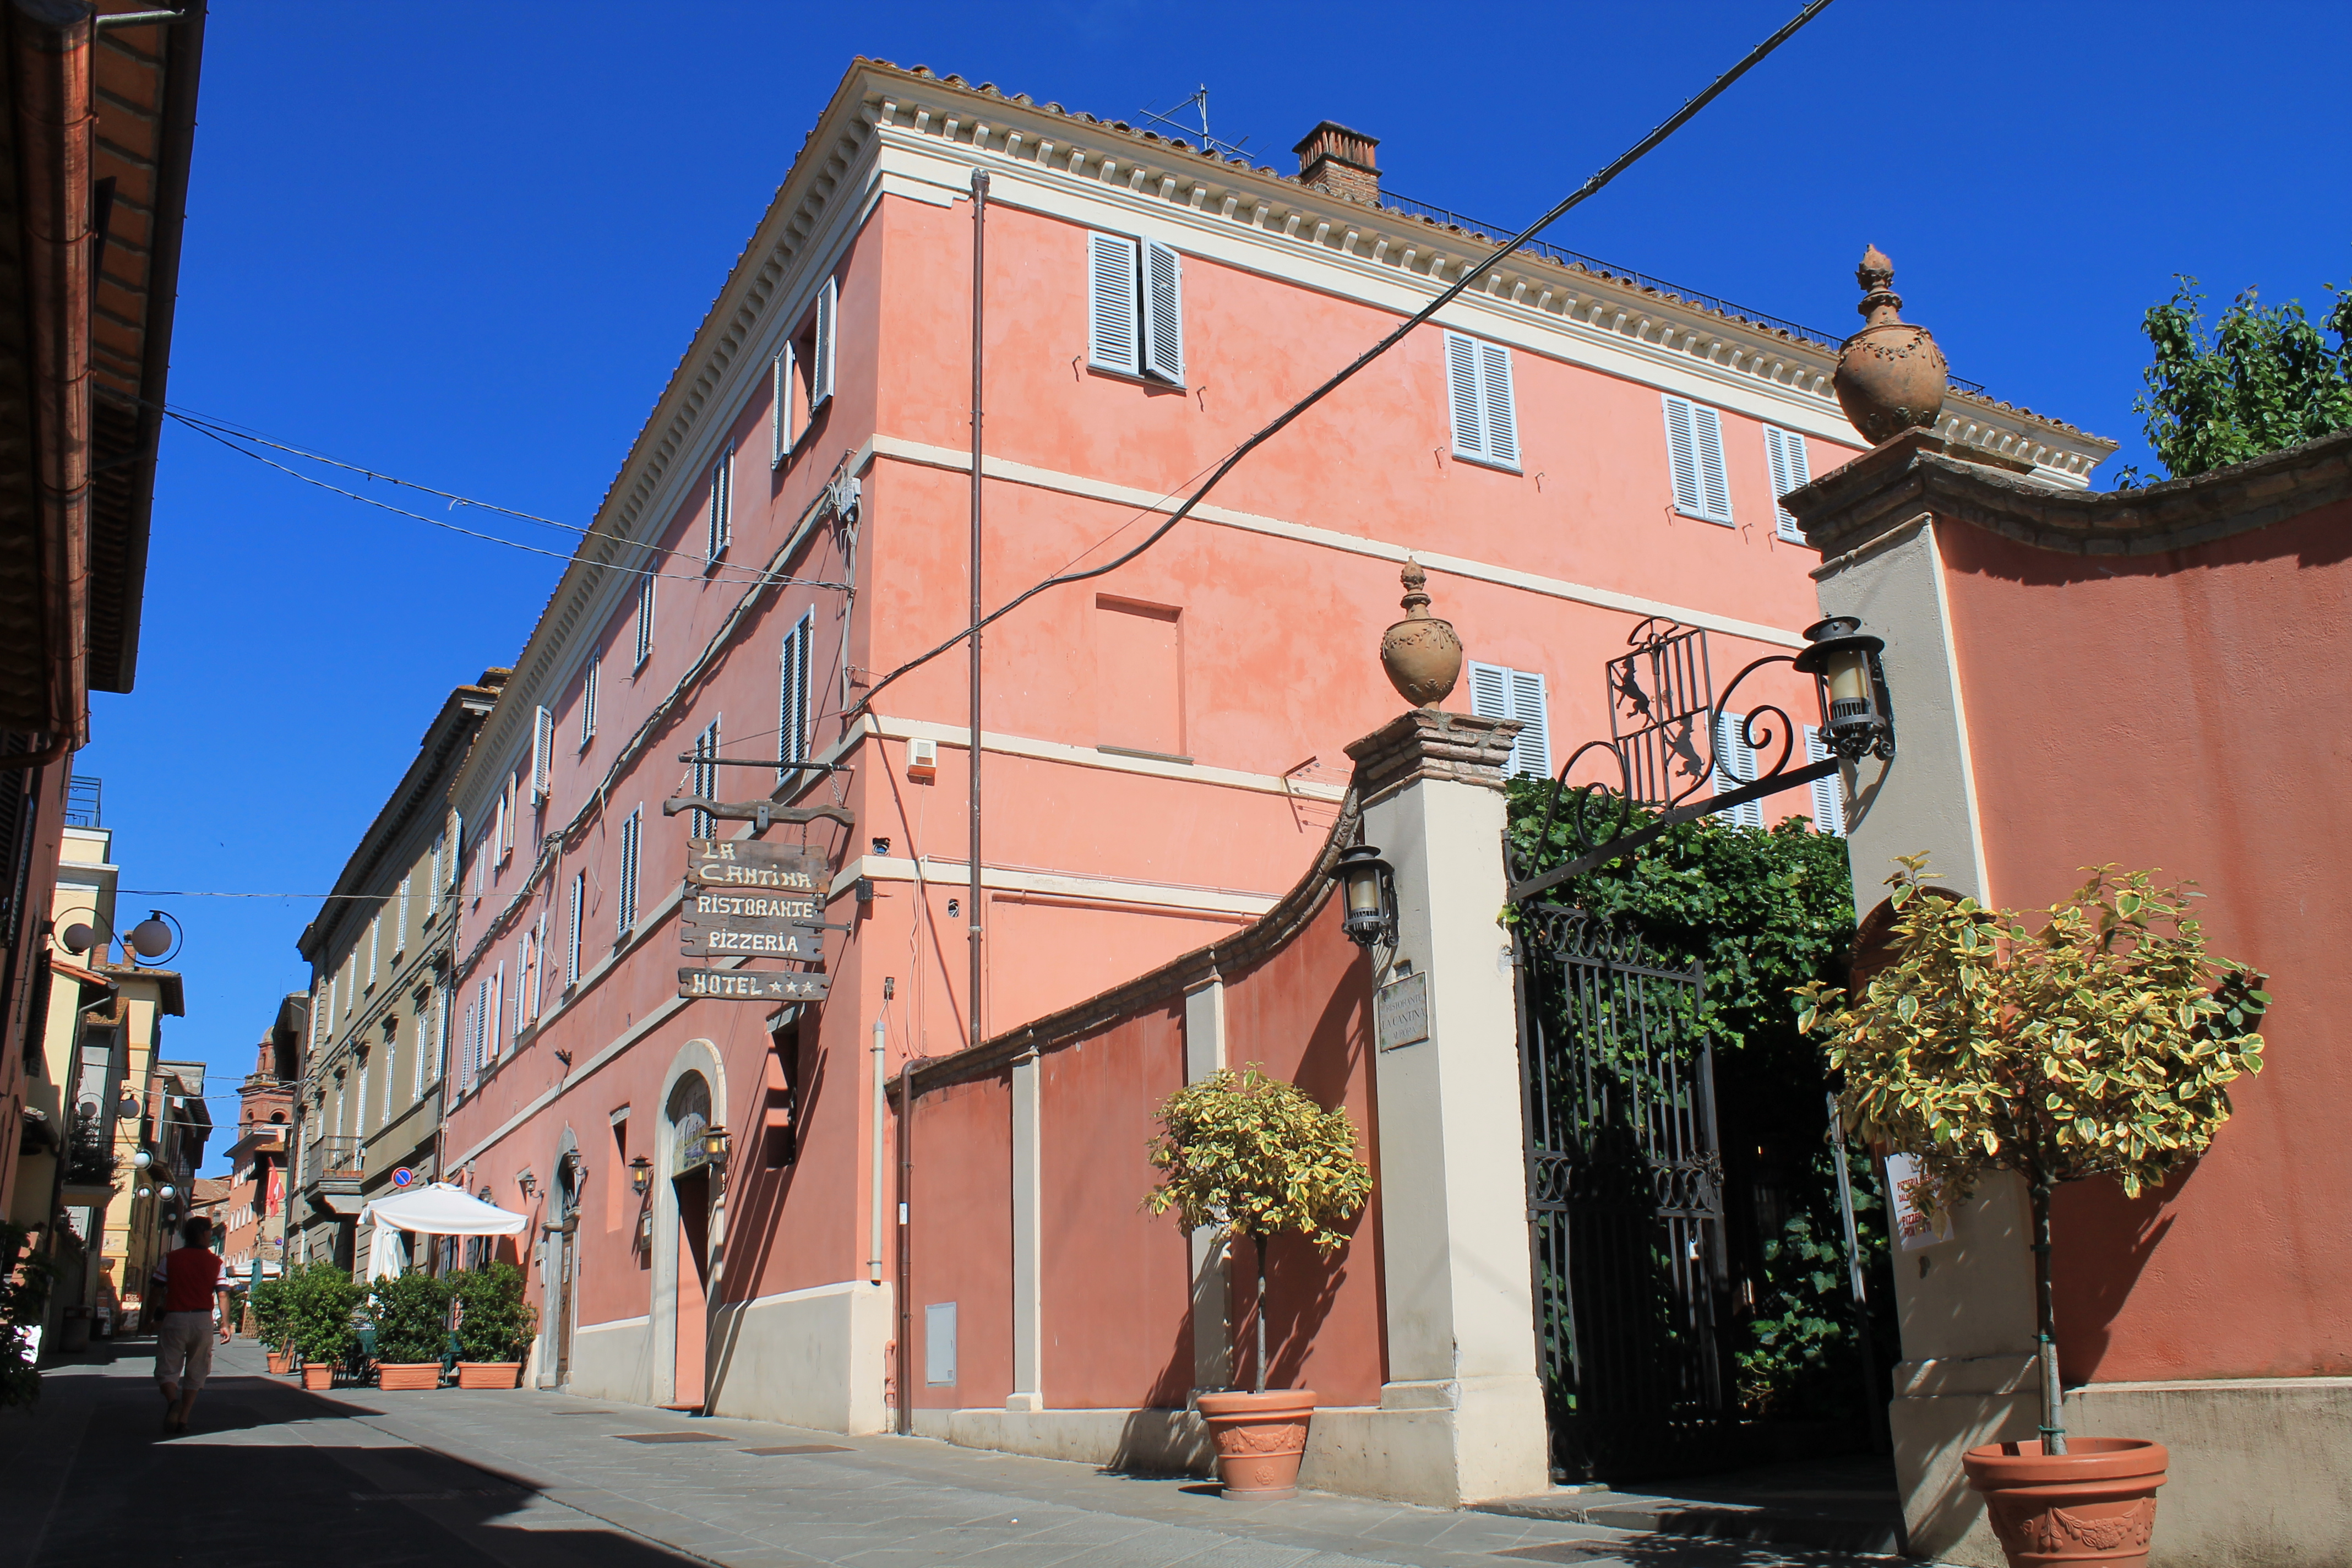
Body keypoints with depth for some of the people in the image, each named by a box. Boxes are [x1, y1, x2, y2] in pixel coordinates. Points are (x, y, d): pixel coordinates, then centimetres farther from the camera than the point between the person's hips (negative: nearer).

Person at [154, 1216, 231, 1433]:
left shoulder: (171, 1258, 4)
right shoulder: (215, 1262, 3)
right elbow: (223, 1295, -2)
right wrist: (225, 1324, 2)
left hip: (175, 1318, 0)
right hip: (203, 1319, 1)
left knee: (167, 1368, 4)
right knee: (196, 1372, 11)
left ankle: (172, 1401, -24)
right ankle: (183, 1418, 8)